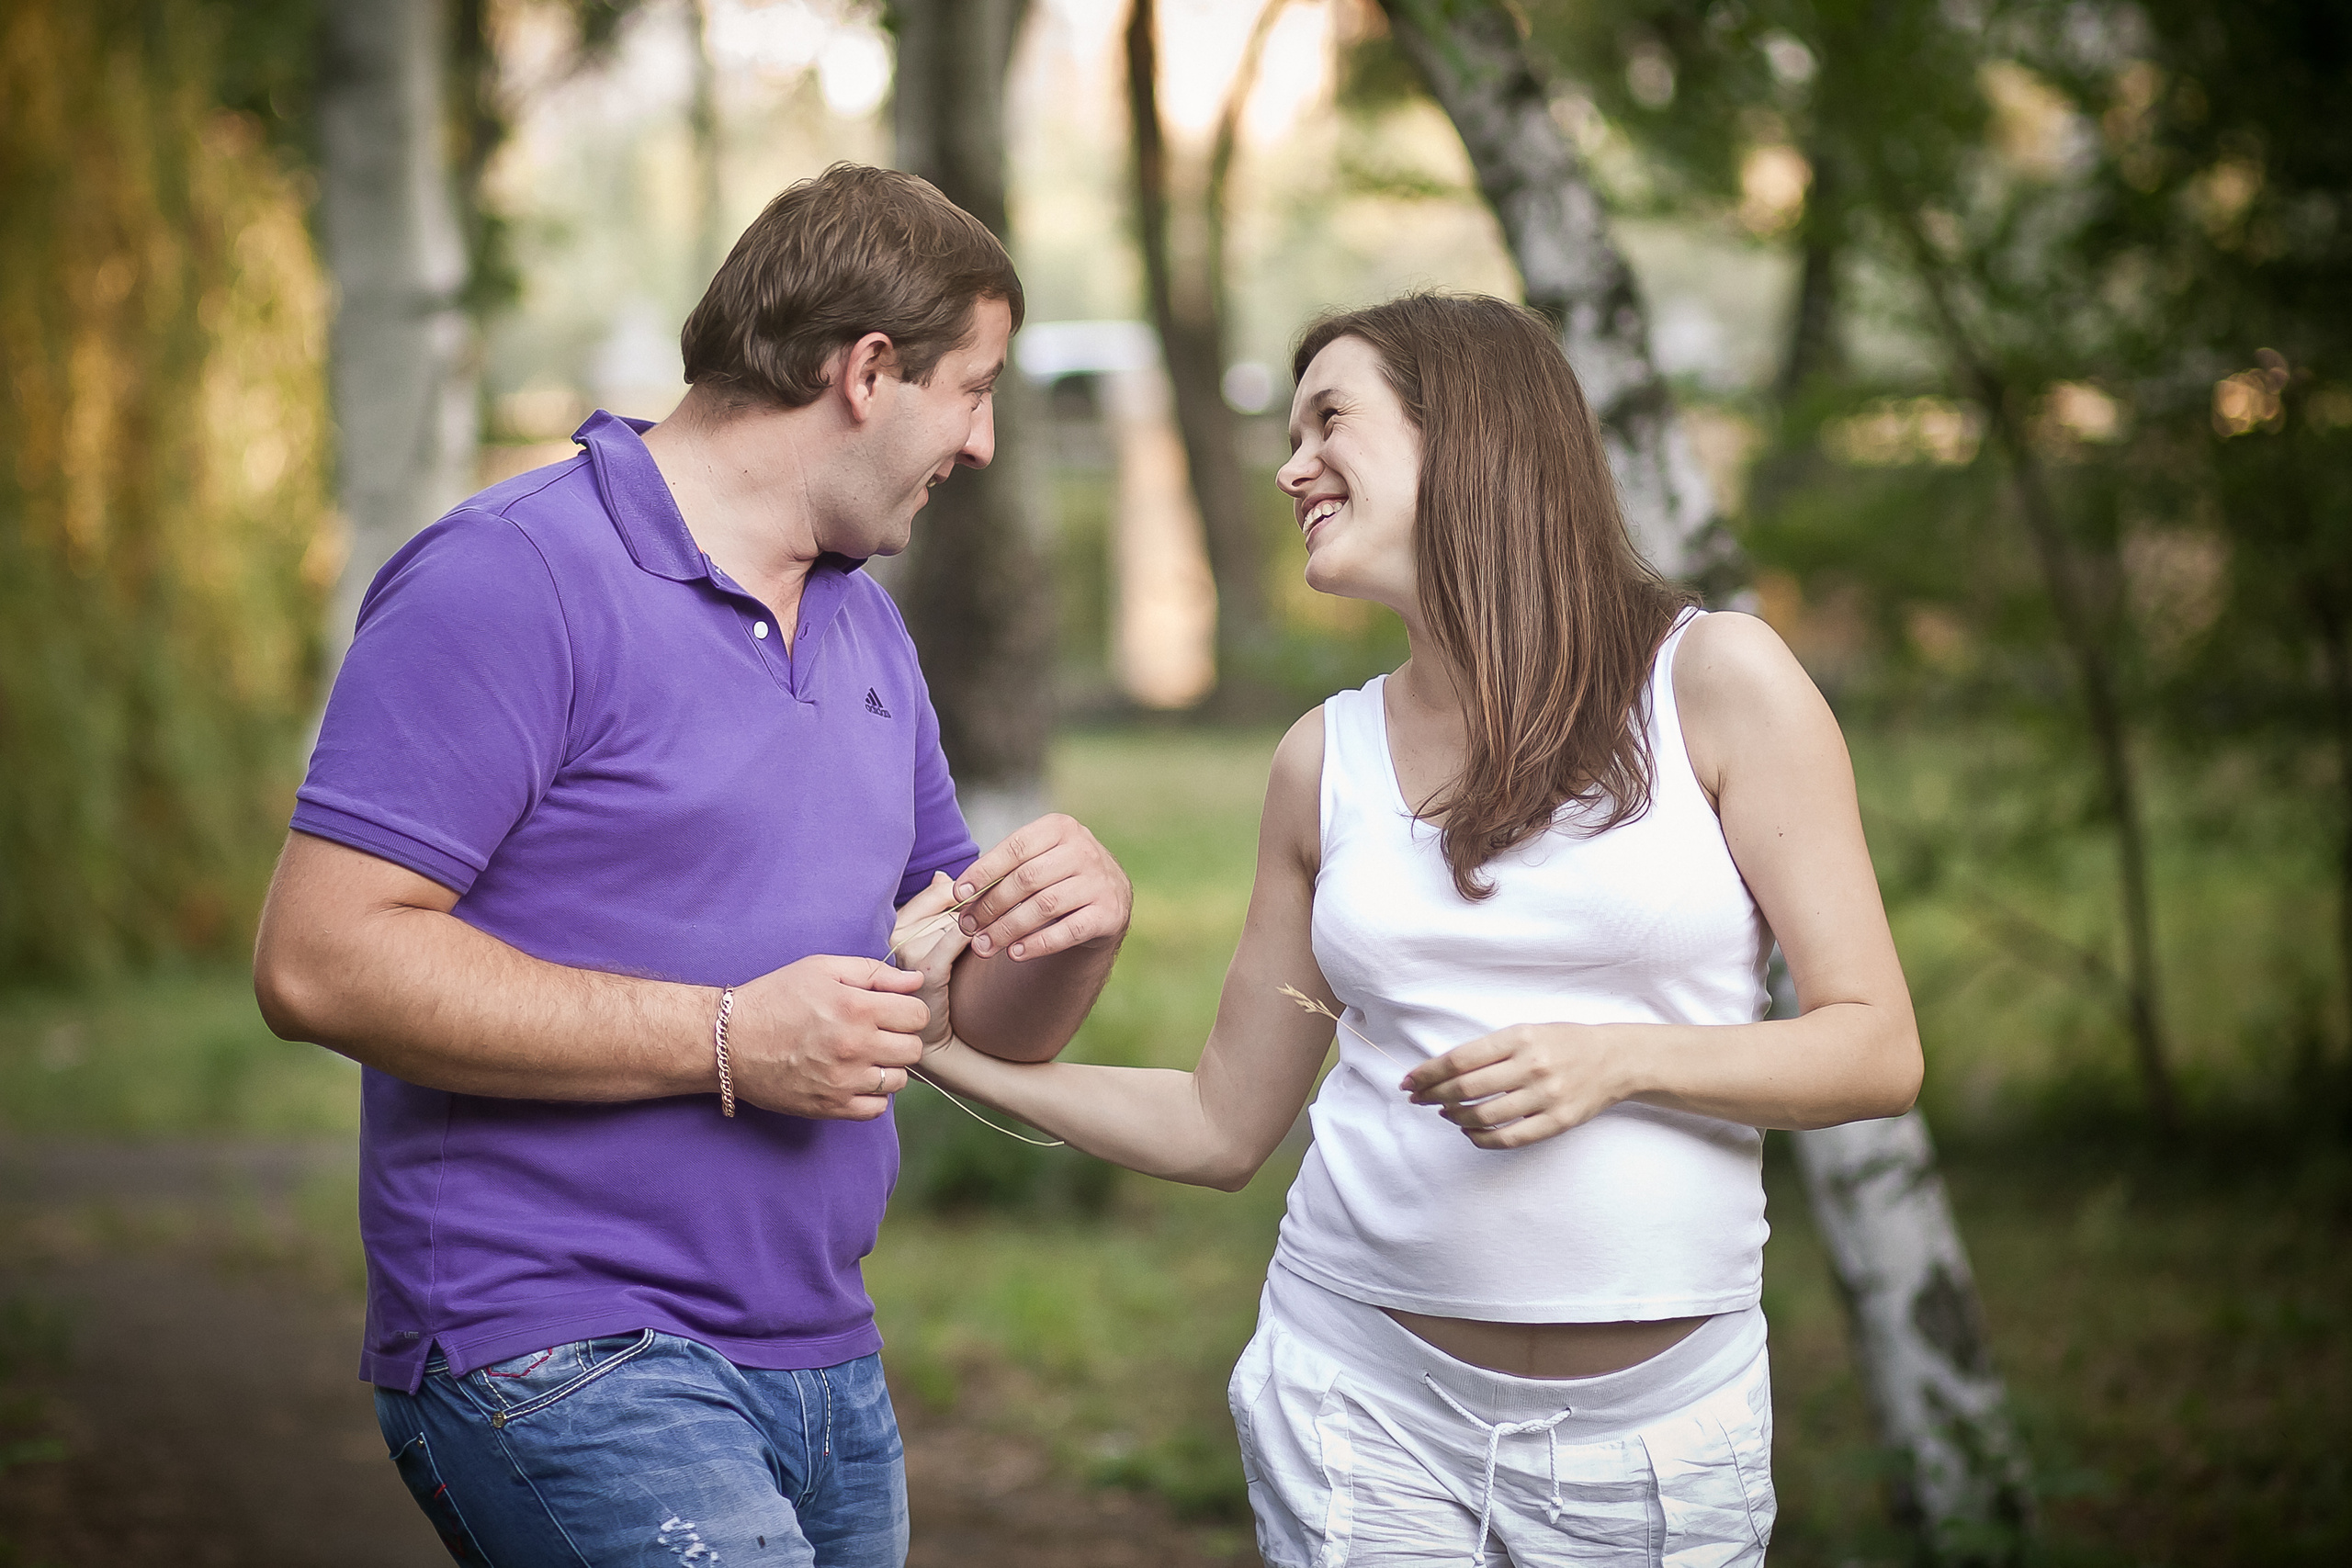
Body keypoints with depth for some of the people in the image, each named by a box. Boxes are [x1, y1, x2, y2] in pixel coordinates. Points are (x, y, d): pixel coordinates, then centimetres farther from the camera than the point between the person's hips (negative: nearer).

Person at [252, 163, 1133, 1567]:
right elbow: (320, 961, -17)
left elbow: (1000, 1017, 22)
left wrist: (1084, 917, -2)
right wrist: (725, 1039, -16)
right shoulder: (515, 579, -9)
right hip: (562, 1358, -8)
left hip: (828, 1372, 8)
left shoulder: (869, 629, 18)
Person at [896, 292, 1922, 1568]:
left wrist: (1618, 1057, -19)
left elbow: (1877, 1051, -5)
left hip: (1655, 1415, -2)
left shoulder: (1715, 682, -2)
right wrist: (956, 1047, 2)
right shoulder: (1327, 761, 7)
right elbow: (1223, 1127, 12)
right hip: (1364, 1399, 2)